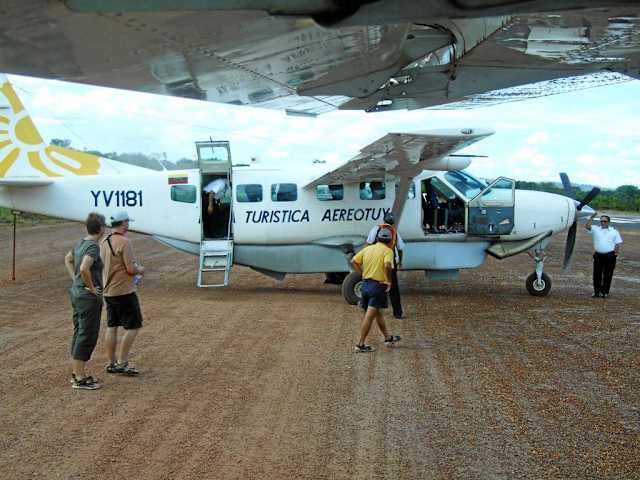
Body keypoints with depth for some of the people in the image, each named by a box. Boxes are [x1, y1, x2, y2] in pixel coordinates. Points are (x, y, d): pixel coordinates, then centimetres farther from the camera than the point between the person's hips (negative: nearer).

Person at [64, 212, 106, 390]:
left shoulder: (81, 243, 8)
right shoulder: (93, 246, -19)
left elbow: (68, 259, 25)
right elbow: (84, 269, -33)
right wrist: (91, 287, -19)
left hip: (76, 293, 9)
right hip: (89, 298, -9)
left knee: (79, 334, 16)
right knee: (87, 337, -2)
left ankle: (76, 373, 25)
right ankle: (80, 379, 3)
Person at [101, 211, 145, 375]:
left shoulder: (104, 242, 8)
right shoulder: (124, 242, -17)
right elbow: (131, 269, -20)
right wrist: (140, 270, 1)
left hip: (108, 291, 8)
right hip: (124, 292, -8)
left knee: (112, 327, 13)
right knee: (133, 326, 0)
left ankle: (111, 363, 18)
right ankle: (122, 363, -1)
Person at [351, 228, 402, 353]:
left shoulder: (367, 248, 9)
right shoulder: (388, 251, -9)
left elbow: (354, 261, 7)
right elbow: (387, 265, -27)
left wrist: (362, 273, 11)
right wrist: (389, 281, -16)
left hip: (365, 283, 7)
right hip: (378, 285, -7)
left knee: (378, 313, 21)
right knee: (369, 316, -5)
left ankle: (388, 338, 36)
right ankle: (361, 345, -5)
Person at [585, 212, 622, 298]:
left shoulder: (614, 231, 7)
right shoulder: (596, 229, 7)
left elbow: (617, 244, 7)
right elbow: (587, 226, -7)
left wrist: (616, 253, -1)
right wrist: (591, 217, -14)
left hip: (610, 256, -1)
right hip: (598, 255, 1)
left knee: (608, 275, 4)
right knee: (597, 275, 3)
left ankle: (605, 292, 14)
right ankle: (596, 291, 13)